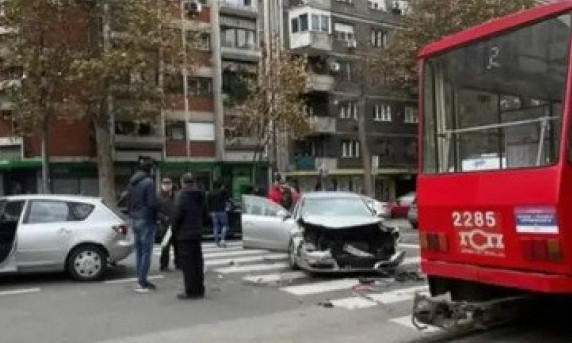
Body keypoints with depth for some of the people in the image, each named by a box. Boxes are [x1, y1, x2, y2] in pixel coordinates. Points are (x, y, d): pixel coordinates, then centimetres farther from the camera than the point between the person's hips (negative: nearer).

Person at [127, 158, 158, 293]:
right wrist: (155, 218, -7)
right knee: (146, 251, -4)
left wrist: (131, 216, 18)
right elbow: (152, 203, -17)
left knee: (139, 251, 13)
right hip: (146, 220, -8)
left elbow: (128, 203, 15)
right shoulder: (148, 182, -13)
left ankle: (141, 280, 19)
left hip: (135, 220, 8)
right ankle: (142, 282, -5)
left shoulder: (131, 183, 12)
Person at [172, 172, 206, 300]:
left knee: (187, 263, -3)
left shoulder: (182, 195, -14)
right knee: (197, 261, 12)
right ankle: (199, 289, 19)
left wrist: (174, 229, -4)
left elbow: (177, 214, -17)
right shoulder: (200, 195, 9)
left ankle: (190, 291, -1)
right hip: (197, 233, 7)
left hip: (184, 233, -7)